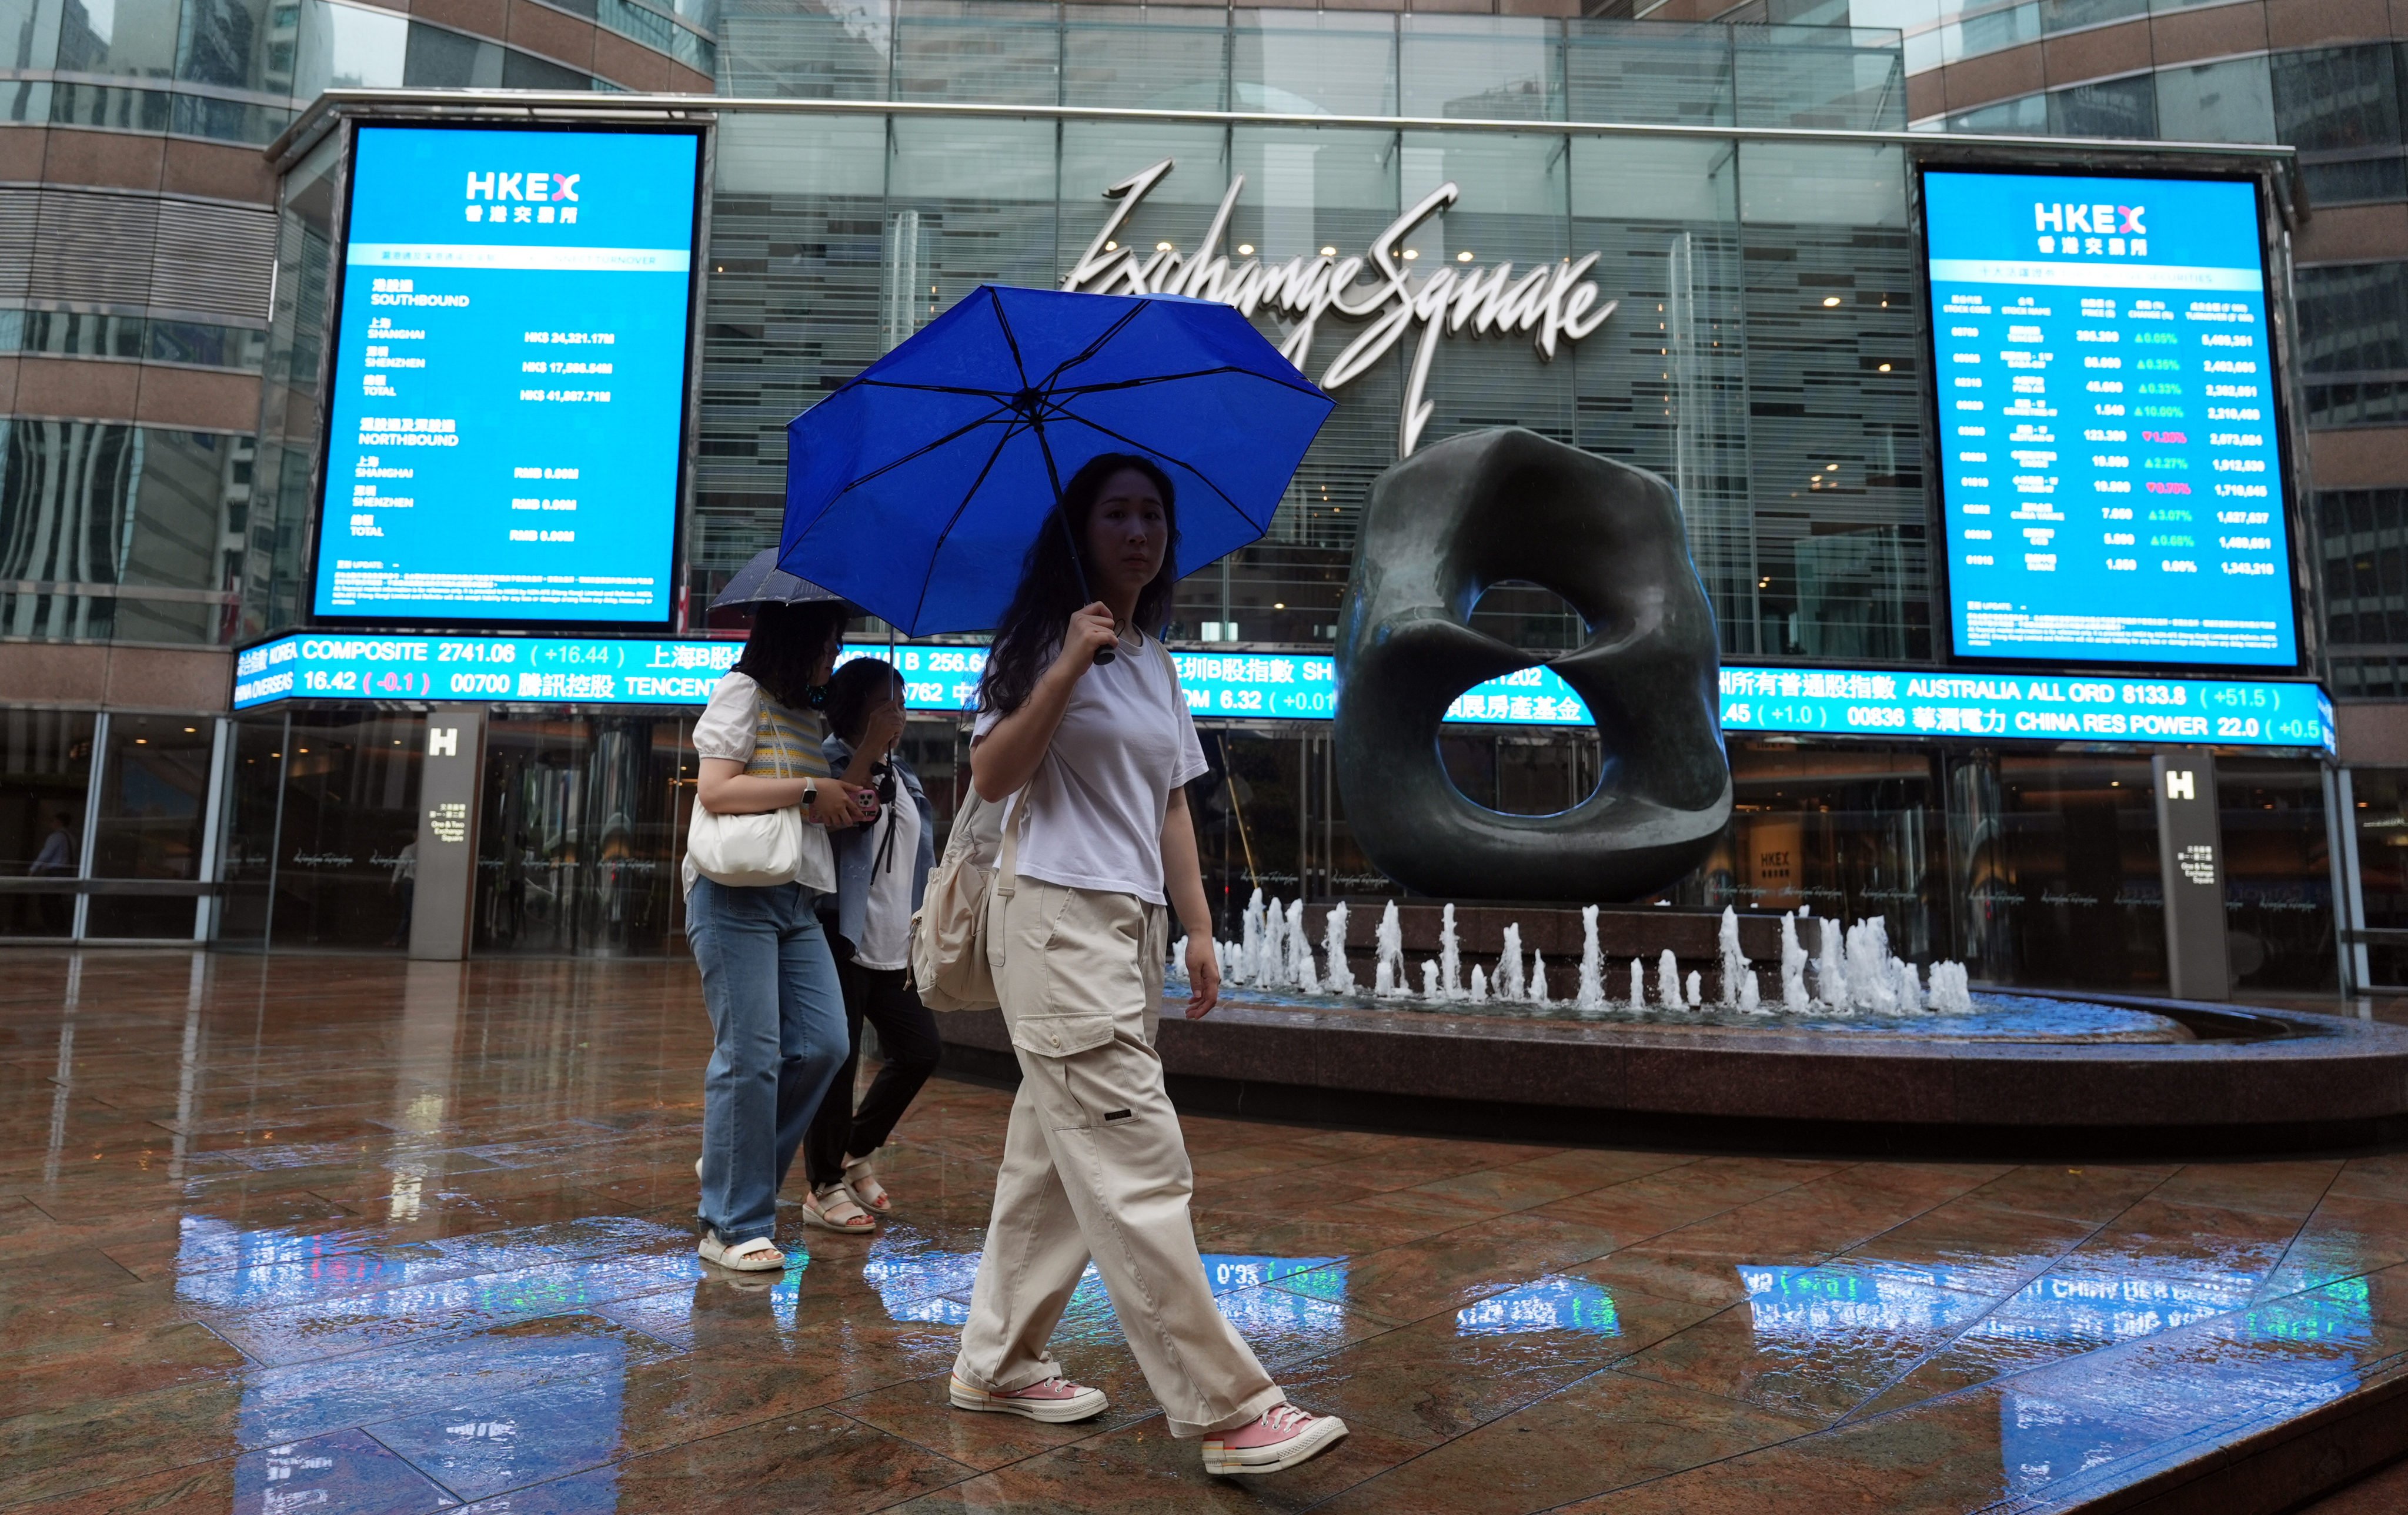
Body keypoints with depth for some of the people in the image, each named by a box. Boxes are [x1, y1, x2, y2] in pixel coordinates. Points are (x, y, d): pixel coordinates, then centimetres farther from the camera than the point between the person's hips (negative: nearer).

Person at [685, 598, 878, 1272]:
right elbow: (714, 790, -13)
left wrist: (848, 807, 6)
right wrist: (809, 789, -12)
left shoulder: (810, 716, 22)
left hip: (798, 899, 8)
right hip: (735, 893, -8)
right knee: (749, 1057, -7)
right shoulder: (743, 692, -2)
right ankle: (734, 1226, 3)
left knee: (822, 1045, 0)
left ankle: (733, 1168, 19)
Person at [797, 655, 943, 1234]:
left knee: (920, 1049, 5)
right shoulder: (830, 761, -4)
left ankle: (857, 1152, 25)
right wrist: (871, 746, -22)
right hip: (845, 941, -7)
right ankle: (825, 1188, 12)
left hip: (894, 948, 7)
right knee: (839, 1060, -2)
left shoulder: (904, 775, 17)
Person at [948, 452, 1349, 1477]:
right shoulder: (1042, 642, -3)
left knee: (1055, 1156, 13)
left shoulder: (1157, 664, 17)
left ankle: (996, 1365, 26)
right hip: (1059, 921, -7)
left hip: (1133, 926, 8)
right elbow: (991, 776, -13)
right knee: (1139, 1166, -9)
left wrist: (1198, 926, 12)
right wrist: (1066, 668, -20)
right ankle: (1229, 1412, -5)